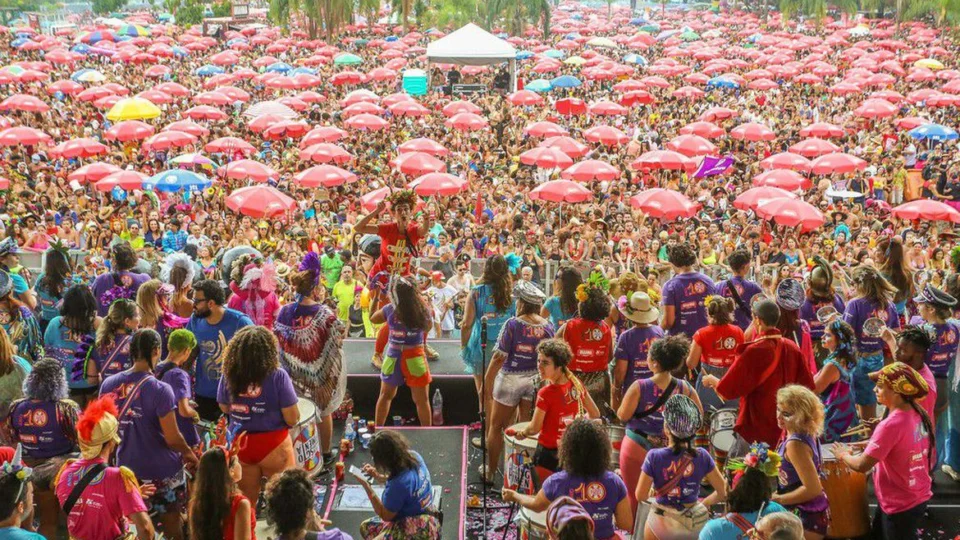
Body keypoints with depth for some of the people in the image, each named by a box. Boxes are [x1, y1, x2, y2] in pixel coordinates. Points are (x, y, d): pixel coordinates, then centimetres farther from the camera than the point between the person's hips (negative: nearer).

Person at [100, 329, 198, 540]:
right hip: (163, 471, -4)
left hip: (128, 468, 5)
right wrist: (190, 454, 1)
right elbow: (172, 438, -18)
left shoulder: (108, 385, -6)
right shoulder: (160, 390, -22)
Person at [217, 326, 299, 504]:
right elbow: (292, 419, -15)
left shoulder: (229, 375, -8)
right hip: (273, 446, -3)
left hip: (240, 446, 3)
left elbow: (224, 408, 9)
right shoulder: (277, 376, -18)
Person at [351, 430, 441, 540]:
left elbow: (385, 515, -15)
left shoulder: (399, 483, -33)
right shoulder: (413, 457, -10)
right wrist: (377, 476, -1)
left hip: (417, 531, -9)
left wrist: (366, 486, -15)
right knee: (366, 527, 20)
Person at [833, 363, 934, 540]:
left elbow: (862, 466, -26)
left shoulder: (890, 425, -28)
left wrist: (843, 455, -7)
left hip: (899, 505, -8)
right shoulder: (919, 414, -4)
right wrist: (873, 443, 8)